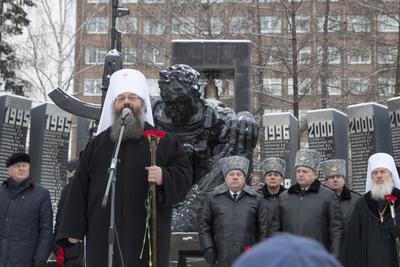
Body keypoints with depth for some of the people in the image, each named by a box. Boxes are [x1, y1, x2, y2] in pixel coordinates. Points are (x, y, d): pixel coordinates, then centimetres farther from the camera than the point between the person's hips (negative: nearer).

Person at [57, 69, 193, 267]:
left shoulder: (163, 141, 9)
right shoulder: (97, 144, 15)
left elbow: (185, 176, 4)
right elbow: (80, 188, 12)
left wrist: (164, 178, -18)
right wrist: (73, 229, 5)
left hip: (147, 238, -2)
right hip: (103, 238, 2)